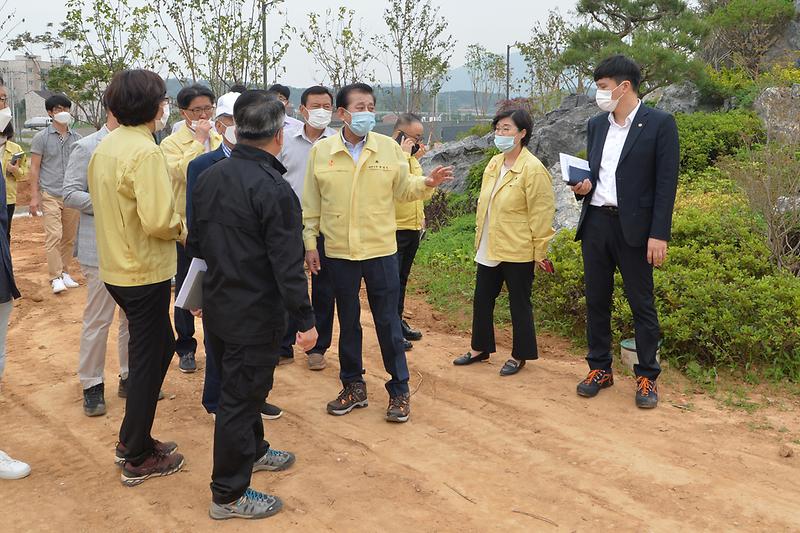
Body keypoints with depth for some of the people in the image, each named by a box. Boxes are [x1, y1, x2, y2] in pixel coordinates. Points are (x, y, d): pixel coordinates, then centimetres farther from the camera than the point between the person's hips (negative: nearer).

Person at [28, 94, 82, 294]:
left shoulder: (76, 138, 10)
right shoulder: (41, 138, 0)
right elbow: (34, 168, 0)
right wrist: (34, 196, -6)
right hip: (50, 195, -3)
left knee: (69, 237, 7)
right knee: (54, 236, -9)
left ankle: (64, 272, 18)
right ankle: (55, 278, -5)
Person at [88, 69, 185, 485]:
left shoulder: (105, 146, 7)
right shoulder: (145, 151, -21)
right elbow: (158, 220, -27)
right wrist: (182, 229, -8)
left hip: (116, 266, 9)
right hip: (145, 272, -9)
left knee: (160, 346, 21)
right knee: (147, 360, 5)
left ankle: (132, 440, 31)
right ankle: (138, 459, 18)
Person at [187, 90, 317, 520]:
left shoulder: (208, 177, 2)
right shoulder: (274, 190, -22)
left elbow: (194, 242, 11)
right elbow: (287, 266, -23)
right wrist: (305, 320, -16)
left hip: (216, 306, 8)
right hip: (255, 316, -8)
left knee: (236, 385, 24)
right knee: (241, 397, 3)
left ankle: (252, 451, 45)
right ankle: (229, 495, 16)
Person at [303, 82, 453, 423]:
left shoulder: (389, 148, -1)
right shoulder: (321, 151, -1)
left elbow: (403, 190, 5)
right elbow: (311, 204, 4)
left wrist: (427, 183, -13)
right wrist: (309, 243, 3)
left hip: (380, 250, -1)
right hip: (339, 252, 1)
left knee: (388, 322, 4)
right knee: (348, 322, 13)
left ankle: (399, 391, 17)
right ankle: (353, 386, 28)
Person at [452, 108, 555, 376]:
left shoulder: (533, 169, -15)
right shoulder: (494, 163, 8)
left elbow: (541, 213, -15)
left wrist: (540, 251, -13)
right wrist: (480, 234, 18)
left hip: (518, 251, -8)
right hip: (489, 249, 8)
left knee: (519, 304, 6)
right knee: (482, 300, 16)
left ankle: (519, 356, 21)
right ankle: (479, 349, 32)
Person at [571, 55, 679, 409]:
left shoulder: (660, 124, -6)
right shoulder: (596, 125, 12)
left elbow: (666, 183, -9)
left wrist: (659, 235, -15)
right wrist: (583, 186, -3)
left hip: (633, 228, -6)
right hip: (595, 223, 6)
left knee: (641, 304, 2)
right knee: (596, 300, 11)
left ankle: (647, 377, 14)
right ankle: (600, 369, 23)